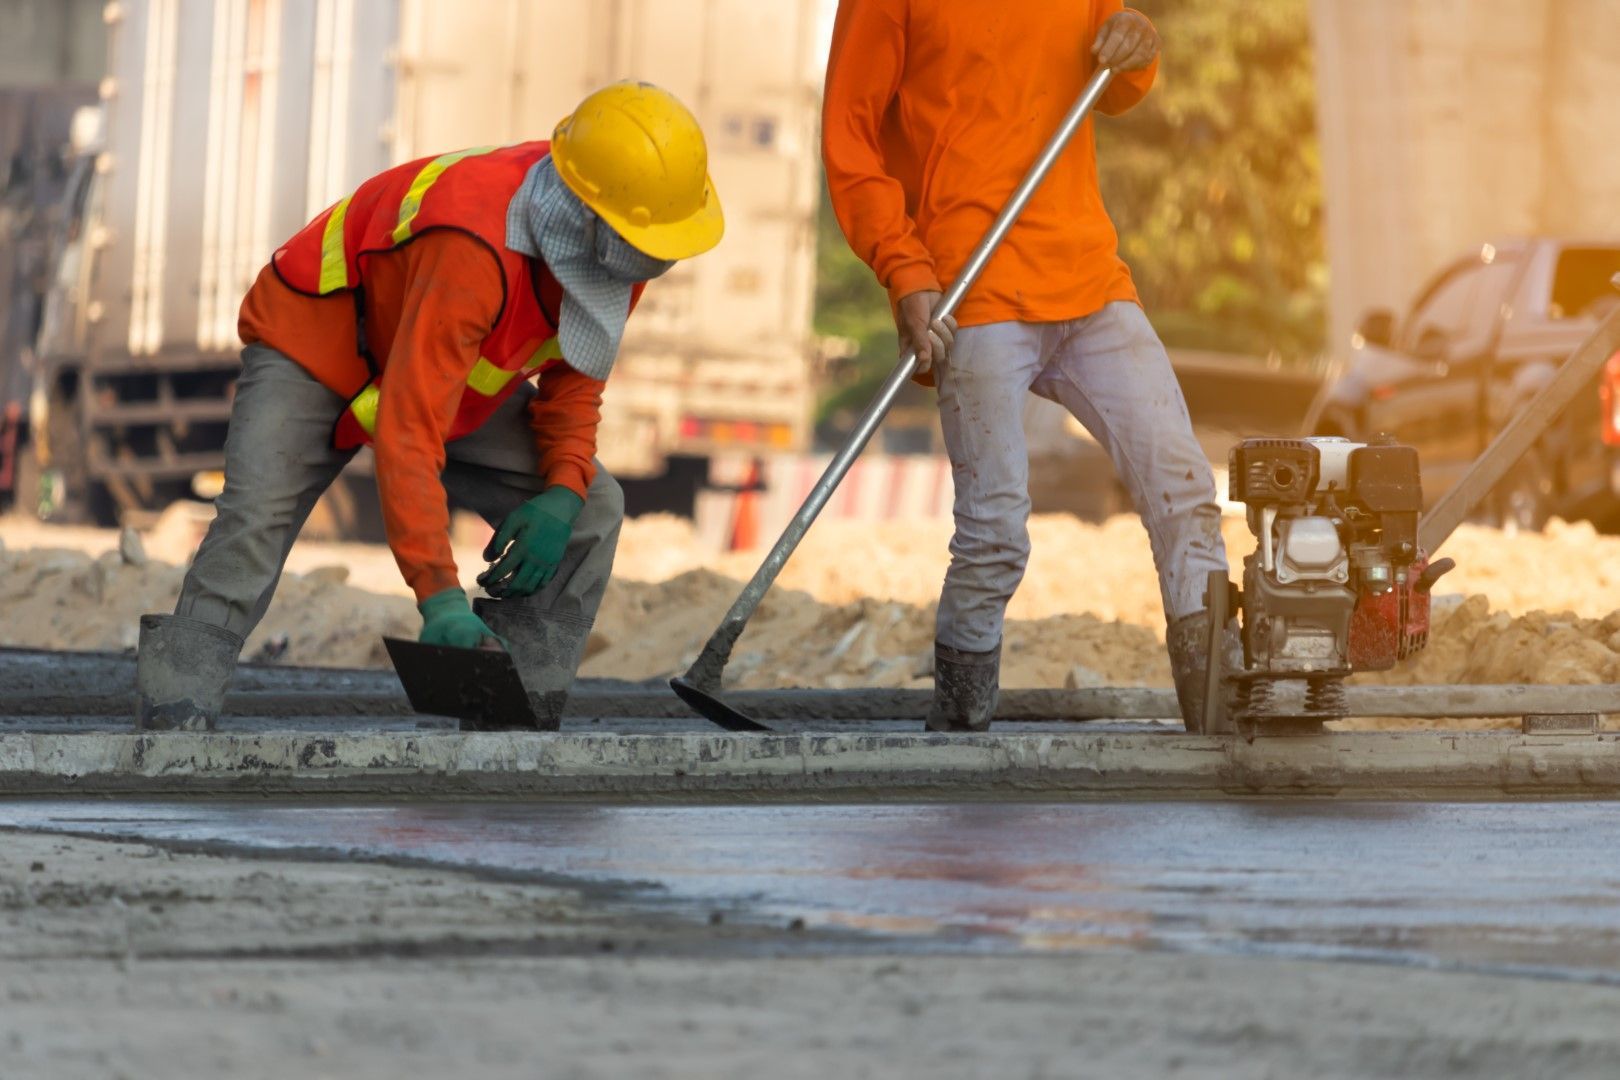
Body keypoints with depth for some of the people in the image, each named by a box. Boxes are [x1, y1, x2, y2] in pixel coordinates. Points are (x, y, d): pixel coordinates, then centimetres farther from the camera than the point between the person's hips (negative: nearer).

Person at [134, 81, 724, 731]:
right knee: (257, 518, -30)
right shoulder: (472, 251, -43)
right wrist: (441, 600, -50)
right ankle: (173, 714, -29)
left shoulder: (617, 245, -17)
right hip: (316, 345, -7)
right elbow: (407, 433, -45)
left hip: (455, 367, 7)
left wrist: (564, 488, -17)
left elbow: (575, 369, 2)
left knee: (590, 510, -7)